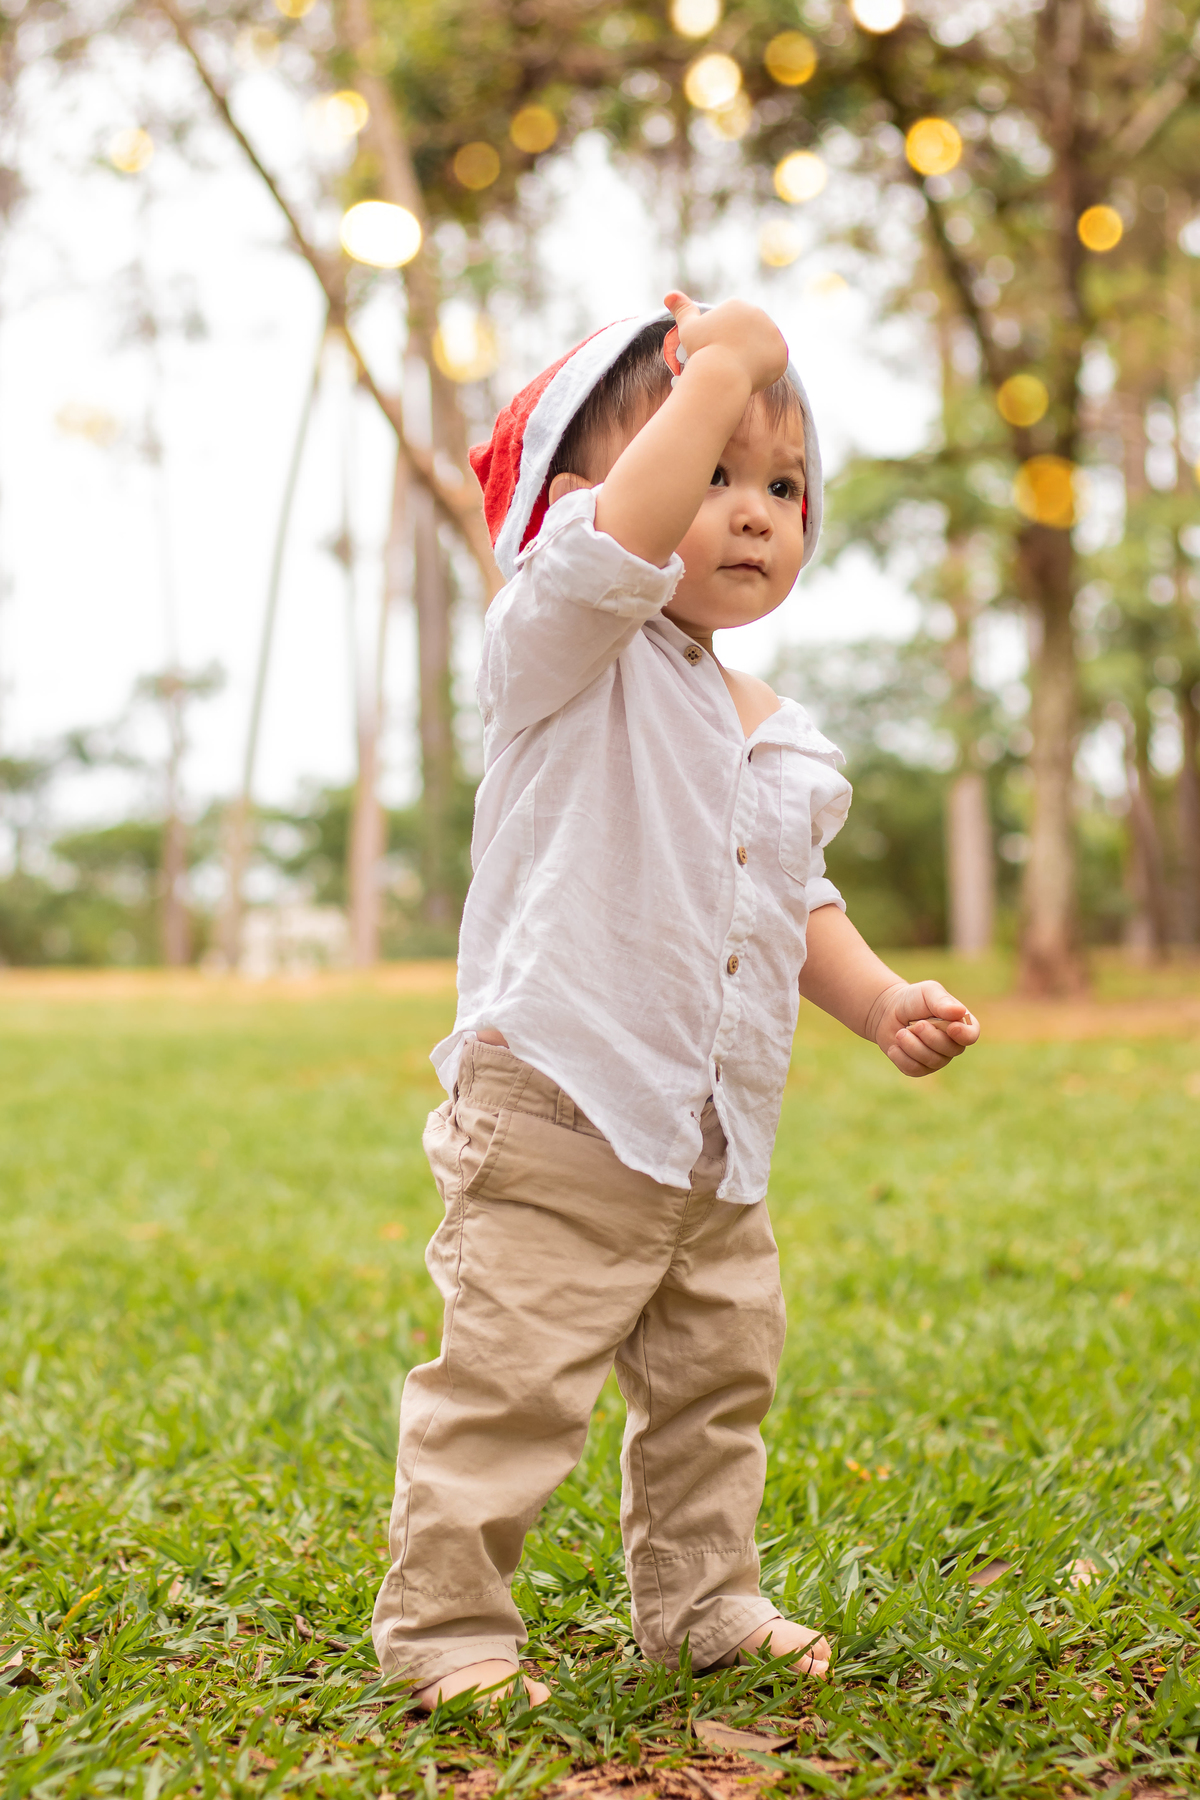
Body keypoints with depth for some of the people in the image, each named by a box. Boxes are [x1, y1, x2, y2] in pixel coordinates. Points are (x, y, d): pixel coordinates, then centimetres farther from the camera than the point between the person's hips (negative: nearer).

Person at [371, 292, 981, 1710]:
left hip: (717, 1147, 8)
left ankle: (700, 1602, 36)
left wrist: (878, 998, 6)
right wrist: (723, 365, -24)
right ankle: (442, 1626, 14)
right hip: (556, 1125, -8)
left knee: (716, 1382, 19)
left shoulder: (782, 737, 14)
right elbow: (616, 546, -32)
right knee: (511, 1386, -4)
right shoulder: (570, 655, -9)